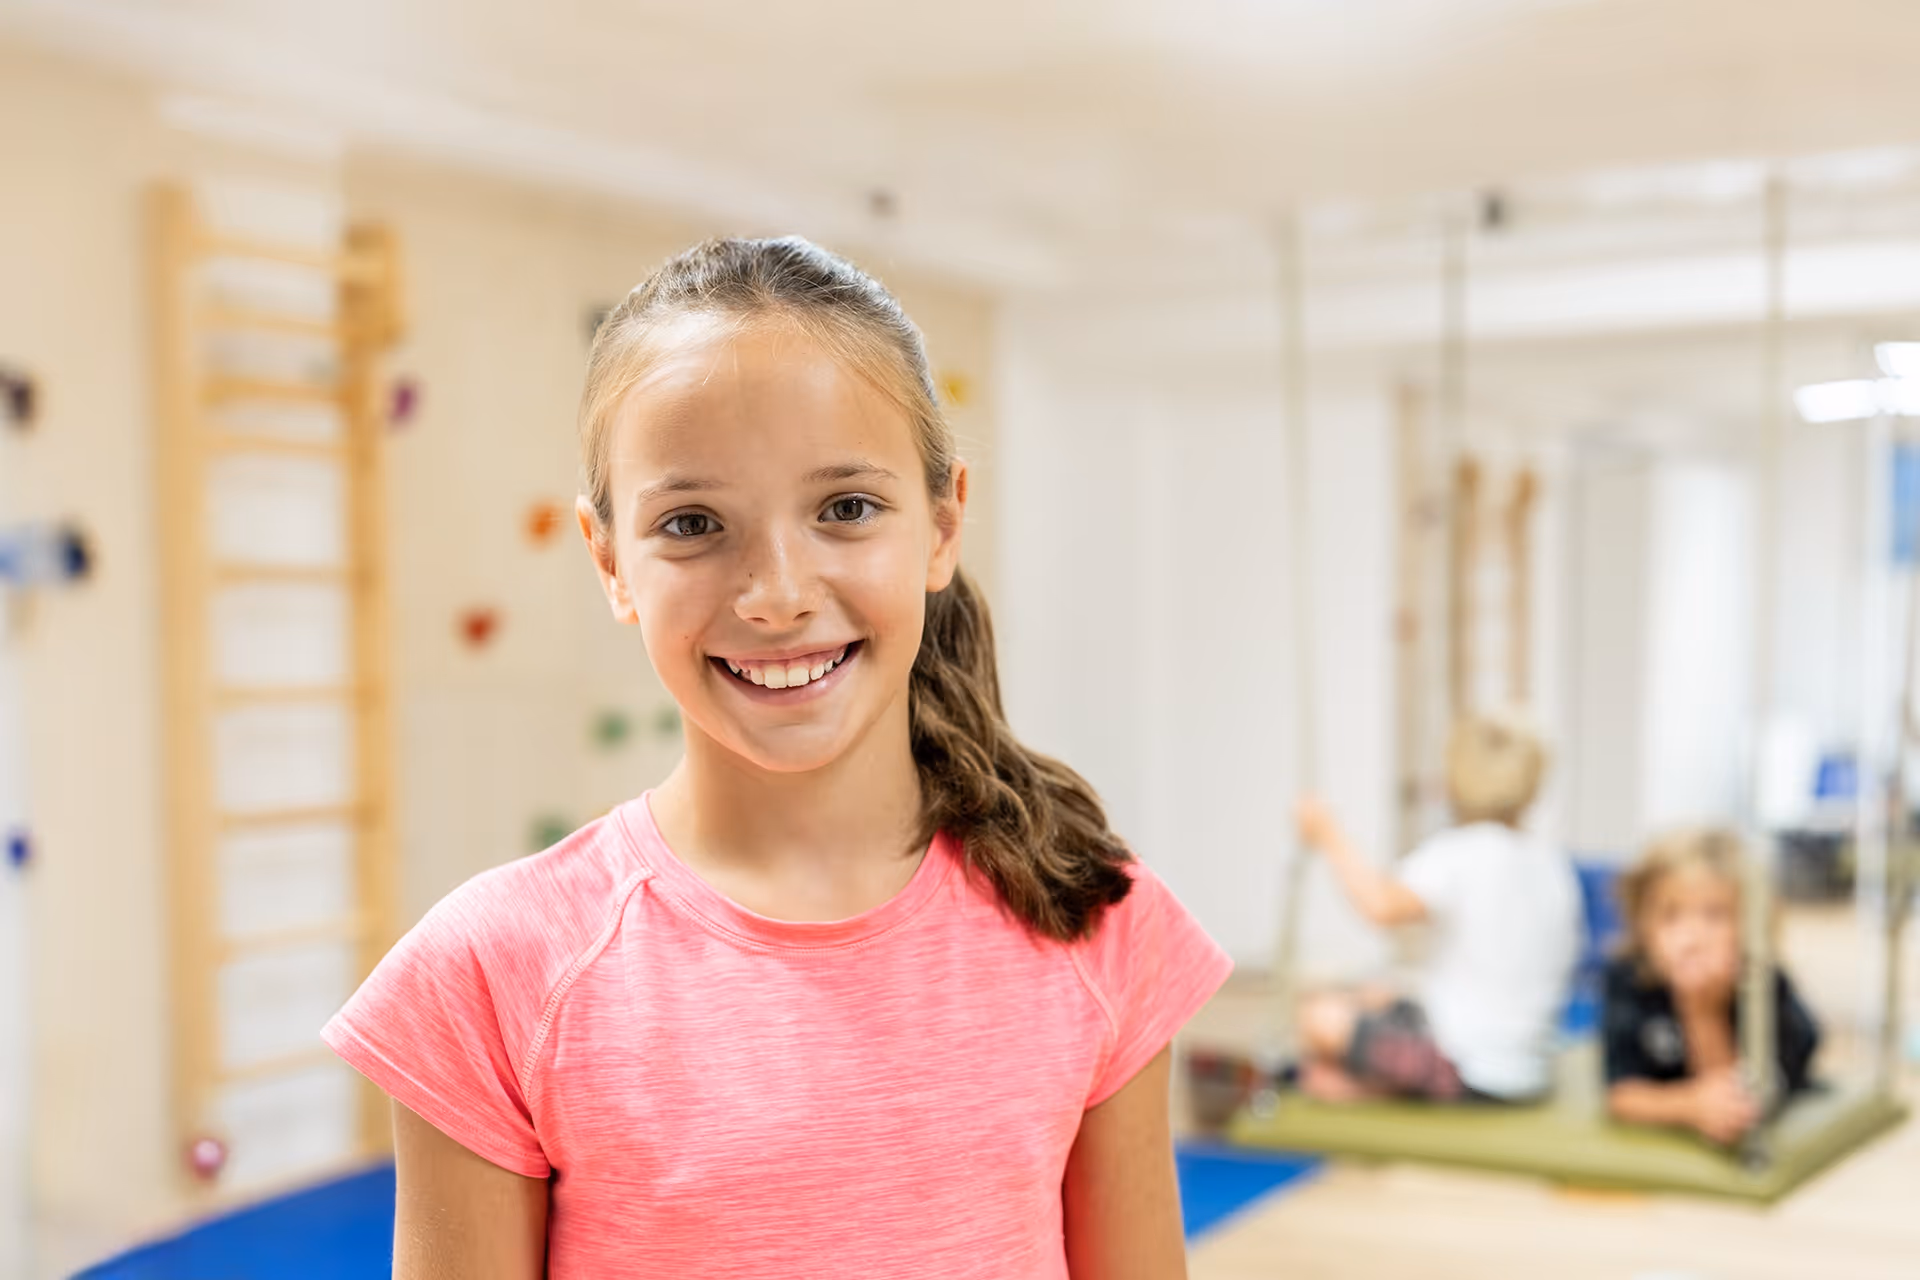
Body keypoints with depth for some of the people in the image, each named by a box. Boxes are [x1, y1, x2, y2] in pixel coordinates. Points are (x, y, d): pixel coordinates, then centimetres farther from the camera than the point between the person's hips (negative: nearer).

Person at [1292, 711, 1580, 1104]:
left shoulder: (1460, 853, -18)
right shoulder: (1553, 862, 4)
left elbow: (1383, 907, -33)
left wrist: (1329, 836, -19)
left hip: (1468, 1075, -8)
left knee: (1321, 1014, -5)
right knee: (1374, 1001, 25)